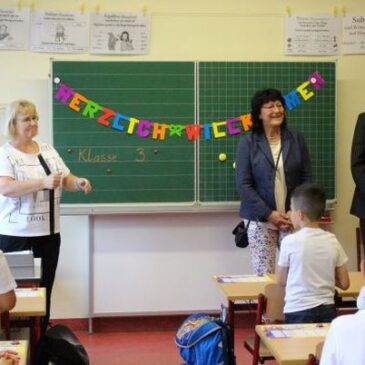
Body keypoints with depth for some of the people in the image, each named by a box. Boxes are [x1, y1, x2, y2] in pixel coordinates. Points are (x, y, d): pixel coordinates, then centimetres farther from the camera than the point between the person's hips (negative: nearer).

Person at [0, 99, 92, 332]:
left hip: (49, 234, 6)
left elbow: (66, 180, 14)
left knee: (44, 290, 11)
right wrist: (44, 183, -33)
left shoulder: (48, 150, 11)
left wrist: (79, 183, -10)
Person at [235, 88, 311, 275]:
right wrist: (269, 214, -12)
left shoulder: (296, 139, 7)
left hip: (293, 218, 2)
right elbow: (243, 184, -5)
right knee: (264, 273, -3)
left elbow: (306, 179, 5)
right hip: (260, 220, -1)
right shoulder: (247, 143, 0)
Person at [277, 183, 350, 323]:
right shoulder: (332, 241, -1)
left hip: (298, 312, -3)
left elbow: (281, 280, 1)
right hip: (327, 310, 3)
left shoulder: (290, 241, -11)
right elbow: (344, 284, 4)